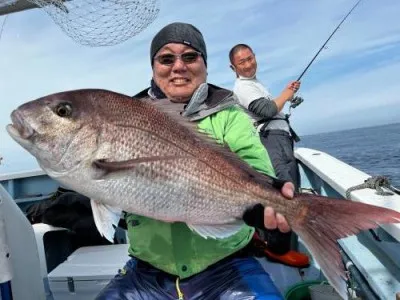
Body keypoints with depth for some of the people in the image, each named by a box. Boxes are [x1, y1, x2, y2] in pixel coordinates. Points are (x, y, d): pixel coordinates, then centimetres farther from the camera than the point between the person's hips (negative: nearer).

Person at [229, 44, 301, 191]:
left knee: (294, 182, 12)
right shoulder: (242, 87, -10)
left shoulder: (254, 82, 23)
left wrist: (288, 91, 18)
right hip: (272, 137, -11)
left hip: (282, 137, 11)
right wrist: (285, 96, -3)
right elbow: (268, 110, -20)